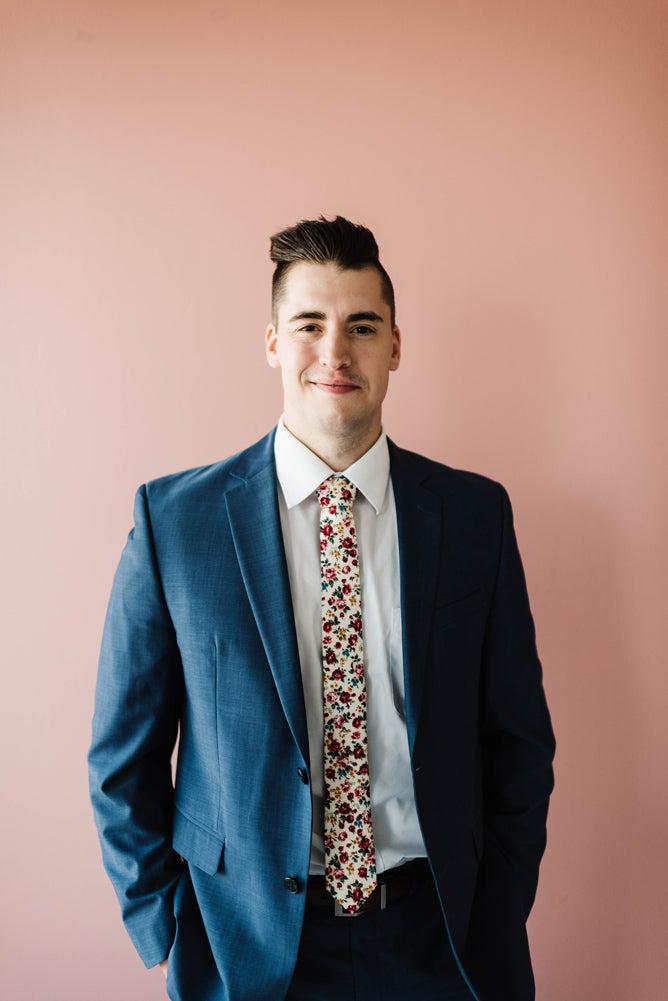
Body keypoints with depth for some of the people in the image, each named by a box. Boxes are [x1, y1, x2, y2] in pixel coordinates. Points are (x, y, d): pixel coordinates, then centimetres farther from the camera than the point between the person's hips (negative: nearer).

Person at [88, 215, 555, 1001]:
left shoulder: (476, 513, -6)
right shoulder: (173, 519, -10)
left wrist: (499, 923, 0)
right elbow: (126, 756, -3)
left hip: (441, 937, 2)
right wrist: (164, 933, -2)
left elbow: (518, 739, 1)